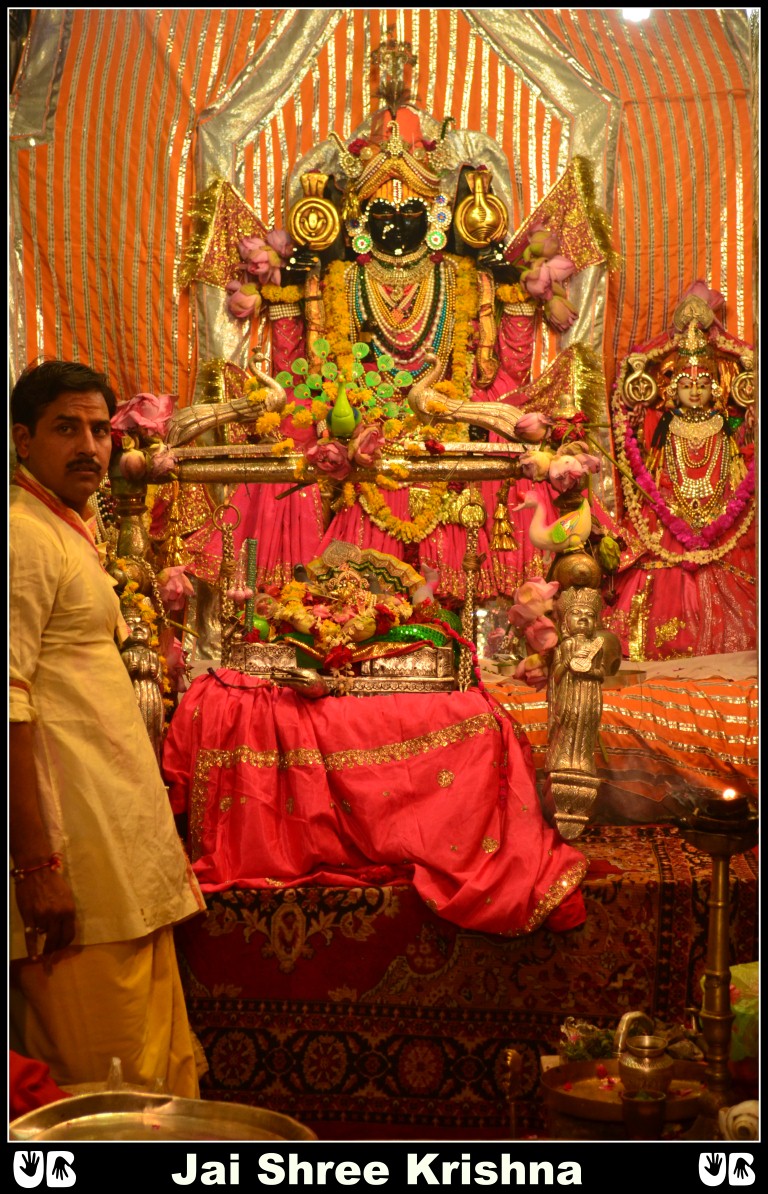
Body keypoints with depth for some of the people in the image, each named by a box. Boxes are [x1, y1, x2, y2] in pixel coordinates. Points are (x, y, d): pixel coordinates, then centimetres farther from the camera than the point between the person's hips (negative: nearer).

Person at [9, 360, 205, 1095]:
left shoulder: (68, 529, 17)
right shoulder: (26, 536, -13)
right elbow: (9, 704, -21)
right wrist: (36, 864, -24)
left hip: (118, 836, 10)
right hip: (75, 849, -10)